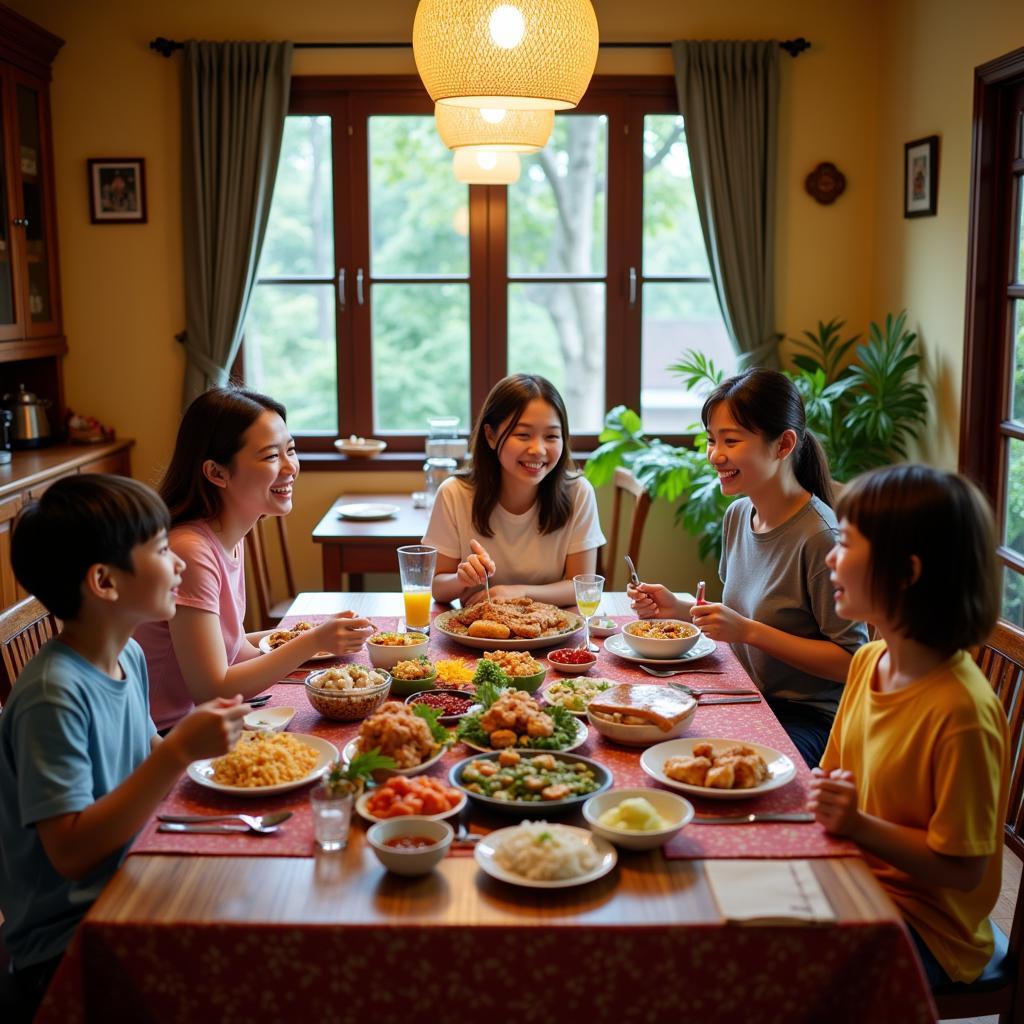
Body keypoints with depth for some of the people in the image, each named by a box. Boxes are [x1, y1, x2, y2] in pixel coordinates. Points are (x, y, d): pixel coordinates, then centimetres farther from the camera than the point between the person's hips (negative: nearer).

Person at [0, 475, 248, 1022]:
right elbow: (71, 851, -24)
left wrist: (198, 740, -3)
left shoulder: (129, 656, 2)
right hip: (66, 948, -8)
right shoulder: (54, 694, -21)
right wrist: (179, 751, -28)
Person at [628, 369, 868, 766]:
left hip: (807, 718, -7)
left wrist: (749, 631, -23)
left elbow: (851, 661, -18)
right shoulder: (737, 514, 6)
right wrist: (678, 607, 3)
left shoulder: (819, 538, -20)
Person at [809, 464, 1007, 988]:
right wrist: (827, 802, -9)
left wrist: (859, 825, -27)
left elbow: (963, 871, -20)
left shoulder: (960, 710, -26)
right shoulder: (868, 661, -1)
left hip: (925, 926, -7)